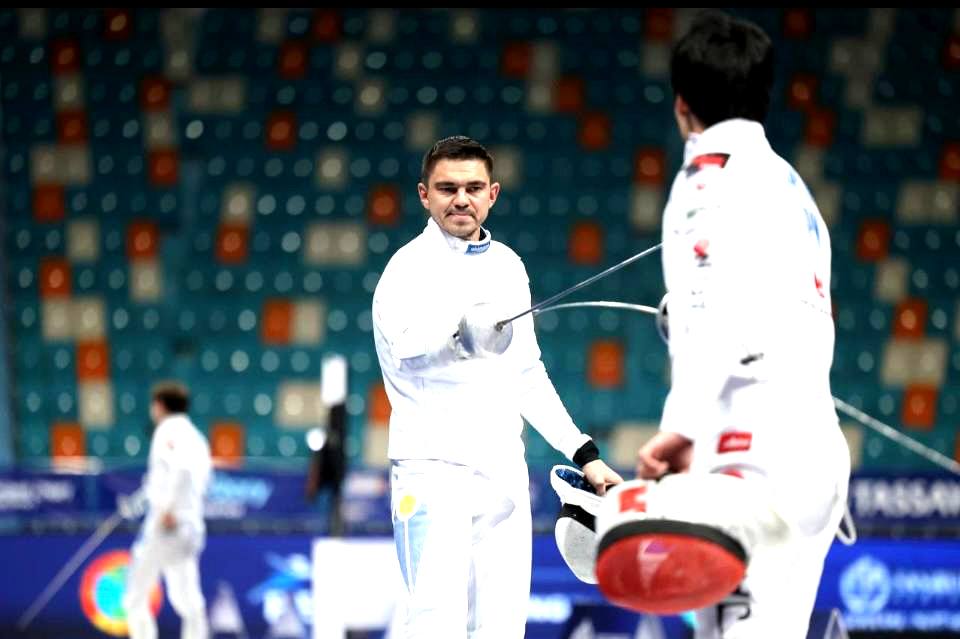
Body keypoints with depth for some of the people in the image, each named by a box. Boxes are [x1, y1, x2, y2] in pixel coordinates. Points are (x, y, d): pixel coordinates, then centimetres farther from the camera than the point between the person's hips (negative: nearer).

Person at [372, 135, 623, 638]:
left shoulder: (507, 266, 14)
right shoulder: (413, 267, -8)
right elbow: (410, 347, -28)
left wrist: (583, 452, 18)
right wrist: (467, 297, -41)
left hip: (504, 471, 7)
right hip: (434, 465, -7)